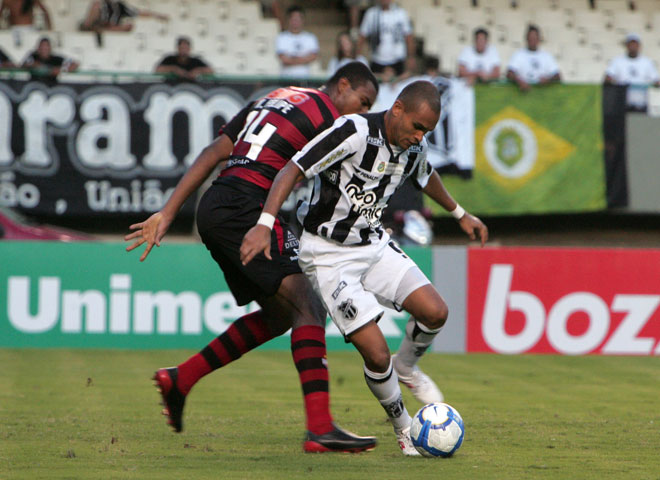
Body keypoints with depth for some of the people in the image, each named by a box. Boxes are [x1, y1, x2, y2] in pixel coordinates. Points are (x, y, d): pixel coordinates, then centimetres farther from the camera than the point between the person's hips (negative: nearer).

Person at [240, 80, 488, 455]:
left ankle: (406, 369, 20)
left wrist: (460, 214, 35)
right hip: (329, 255, -7)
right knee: (376, 354, -14)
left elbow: (426, 177, 23)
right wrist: (265, 224, -36)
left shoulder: (415, 146, -1)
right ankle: (404, 427, 12)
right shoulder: (354, 132, -25)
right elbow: (293, 170, -26)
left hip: (374, 244, 7)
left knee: (435, 313, -12)